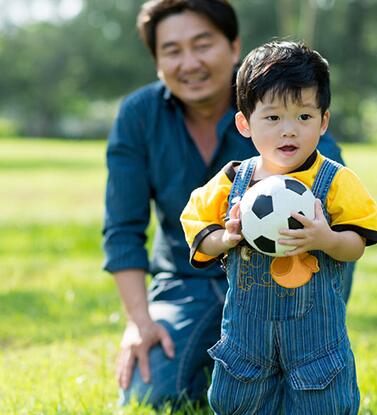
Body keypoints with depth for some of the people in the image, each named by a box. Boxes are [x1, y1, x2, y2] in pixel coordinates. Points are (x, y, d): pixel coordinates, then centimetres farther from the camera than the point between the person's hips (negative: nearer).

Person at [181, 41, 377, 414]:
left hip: (315, 327, -2)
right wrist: (227, 237, -17)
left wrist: (325, 239, -28)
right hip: (246, 325, 2)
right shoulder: (232, 181, -2)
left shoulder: (336, 182, -8)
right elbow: (199, 237, 4)